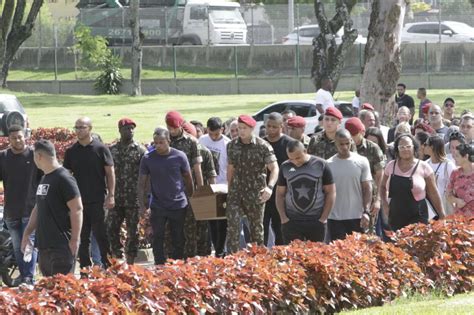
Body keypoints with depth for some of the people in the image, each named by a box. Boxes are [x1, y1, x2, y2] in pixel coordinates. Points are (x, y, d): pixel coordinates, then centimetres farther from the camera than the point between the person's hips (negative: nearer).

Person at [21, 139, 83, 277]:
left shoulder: (64, 179, -12)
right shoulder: (44, 179, 16)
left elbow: (77, 209, -15)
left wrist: (75, 239, -18)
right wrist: (27, 233, 21)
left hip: (62, 245, -9)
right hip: (44, 245, 9)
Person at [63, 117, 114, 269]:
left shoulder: (101, 149, -4)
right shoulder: (71, 151, 7)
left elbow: (110, 173, -3)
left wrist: (111, 195, -9)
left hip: (98, 200, -4)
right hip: (78, 200, 4)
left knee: (101, 236, -2)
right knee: (82, 237, 8)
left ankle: (108, 267, 4)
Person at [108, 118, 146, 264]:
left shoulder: (140, 150, -1)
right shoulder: (111, 150, 8)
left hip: (133, 199, -3)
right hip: (116, 198, 3)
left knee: (133, 232, 2)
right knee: (112, 229, -1)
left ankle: (130, 264, 10)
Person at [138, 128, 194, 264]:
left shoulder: (179, 156, -5)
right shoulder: (147, 158, -4)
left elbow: (188, 180, 5)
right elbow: (142, 182, 2)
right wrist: (142, 204, -3)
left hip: (178, 205, 0)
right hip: (157, 206, 0)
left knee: (178, 241, 6)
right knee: (158, 240, 0)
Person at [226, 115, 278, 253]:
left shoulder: (263, 146, -8)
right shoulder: (232, 146, 5)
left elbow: (274, 168, -12)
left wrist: (269, 187, -27)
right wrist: (229, 189, 17)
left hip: (255, 193, -3)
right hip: (236, 191, 3)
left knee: (257, 227, 8)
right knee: (232, 225, -9)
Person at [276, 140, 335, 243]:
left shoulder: (321, 165, -1)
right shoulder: (285, 167, 5)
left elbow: (331, 192, 3)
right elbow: (280, 194, 11)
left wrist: (323, 218, -4)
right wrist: (283, 218, 0)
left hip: (316, 222, -1)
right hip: (291, 222, 1)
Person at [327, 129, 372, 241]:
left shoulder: (361, 162, 0)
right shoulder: (328, 164, 2)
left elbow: (367, 189, 1)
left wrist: (366, 212, -9)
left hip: (357, 217, 0)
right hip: (334, 218, 0)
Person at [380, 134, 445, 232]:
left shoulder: (423, 167, -3)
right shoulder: (391, 166, 6)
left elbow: (433, 194, 0)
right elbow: (383, 187, 22)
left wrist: (442, 216, 1)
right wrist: (385, 203, 6)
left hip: (417, 217, -4)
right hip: (395, 216, 4)